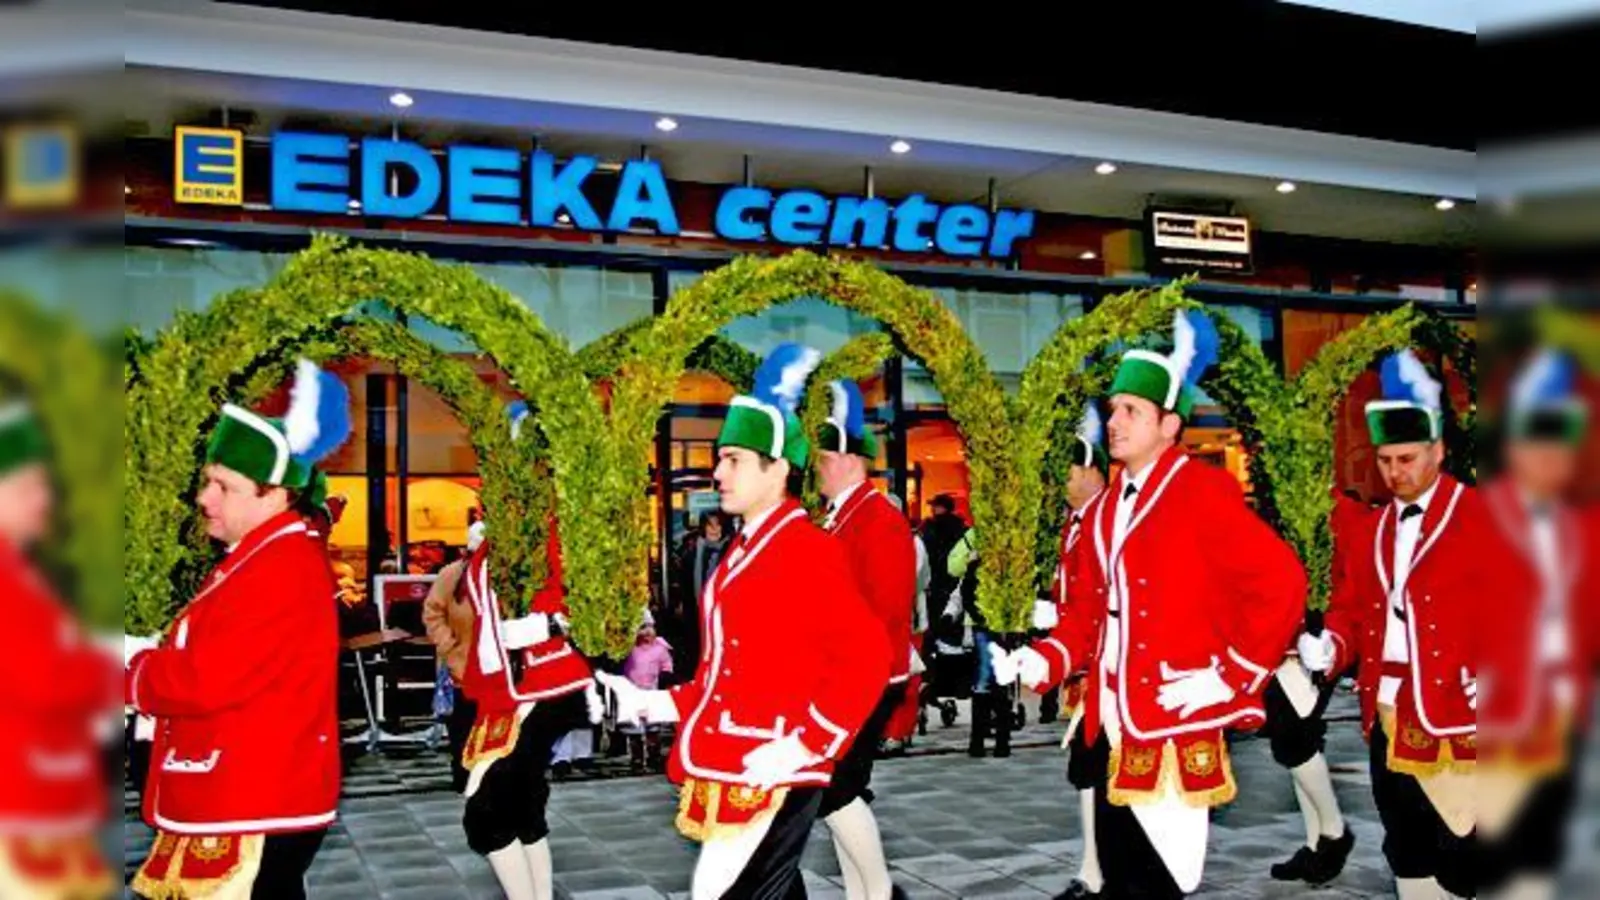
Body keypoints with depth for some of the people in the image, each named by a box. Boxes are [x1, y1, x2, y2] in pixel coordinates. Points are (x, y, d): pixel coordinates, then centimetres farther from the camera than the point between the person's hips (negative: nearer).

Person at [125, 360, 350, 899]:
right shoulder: (261, 557, 14)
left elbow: (207, 679, -25)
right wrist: (147, 655, 2)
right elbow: (213, 661, 19)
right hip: (238, 803, 10)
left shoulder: (282, 570, -20)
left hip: (256, 813, -10)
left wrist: (130, 669, -8)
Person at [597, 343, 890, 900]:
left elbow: (867, 658, -19)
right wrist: (655, 704, 12)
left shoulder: (809, 550, -13)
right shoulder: (743, 552, 15)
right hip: (728, 776, 9)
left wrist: (805, 745, -22)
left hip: (773, 778, -9)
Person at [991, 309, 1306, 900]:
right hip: (1113, 729, 8)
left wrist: (1231, 674, -15)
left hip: (1175, 728, -7)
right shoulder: (1103, 509, 14)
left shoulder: (1204, 492, -9)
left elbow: (1281, 581, -15)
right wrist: (1043, 661, 0)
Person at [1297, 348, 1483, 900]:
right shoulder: (1373, 530, 13)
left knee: (1460, 853, -3)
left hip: (1455, 718, -6)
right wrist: (1331, 646, -4)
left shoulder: (1478, 518, -6)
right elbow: (1352, 606, 15)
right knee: (1405, 847, 17)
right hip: (1387, 717, 6)